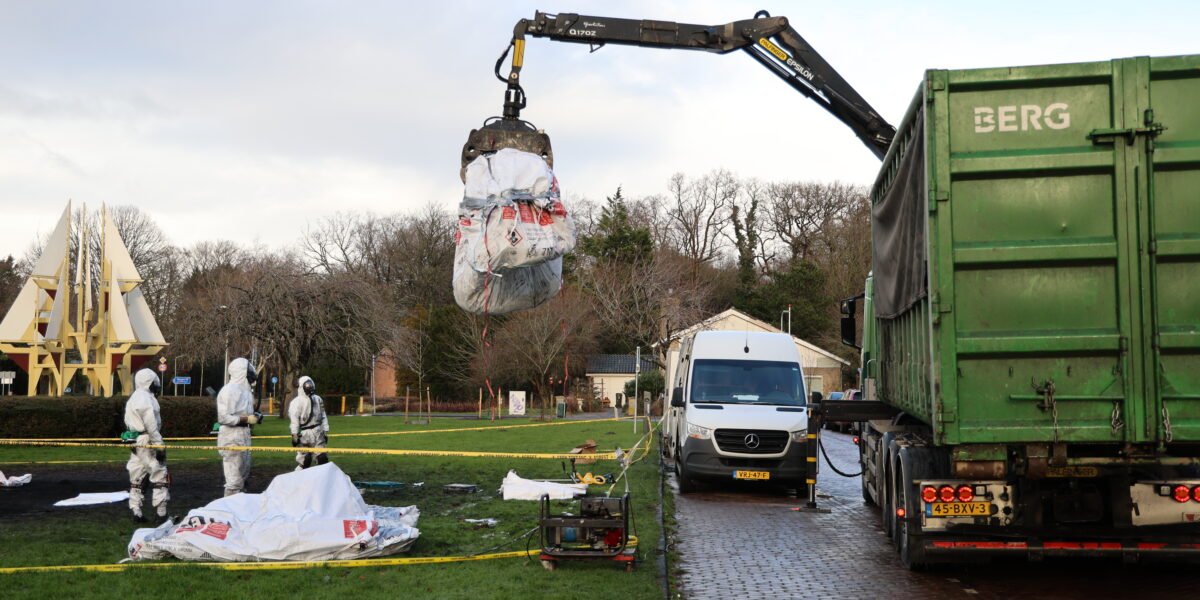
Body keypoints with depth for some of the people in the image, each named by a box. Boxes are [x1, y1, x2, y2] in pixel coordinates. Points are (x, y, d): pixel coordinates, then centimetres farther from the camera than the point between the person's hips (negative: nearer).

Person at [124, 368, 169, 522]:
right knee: (159, 476, -3)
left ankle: (136, 511, 12)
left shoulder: (132, 399, 17)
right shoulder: (147, 399, -14)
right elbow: (151, 425, -18)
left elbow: (128, 423, 18)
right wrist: (159, 446, -17)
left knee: (137, 478, 11)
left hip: (134, 442, 9)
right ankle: (161, 512, -3)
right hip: (147, 441, -9)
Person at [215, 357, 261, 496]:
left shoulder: (244, 390, 14)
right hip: (232, 438, -10)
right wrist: (247, 419, -19)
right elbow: (224, 417, -22)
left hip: (243, 436, 10)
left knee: (244, 475, 19)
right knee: (234, 479, -9)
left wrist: (253, 417, 5)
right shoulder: (229, 390, -16)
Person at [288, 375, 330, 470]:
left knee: (322, 458, 1)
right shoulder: (297, 402, -8)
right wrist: (294, 436, -12)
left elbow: (323, 417, 15)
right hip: (304, 433, -5)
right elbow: (294, 420, -9)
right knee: (305, 460, -2)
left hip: (317, 432, 5)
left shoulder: (318, 399, 11)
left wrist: (325, 432, 13)